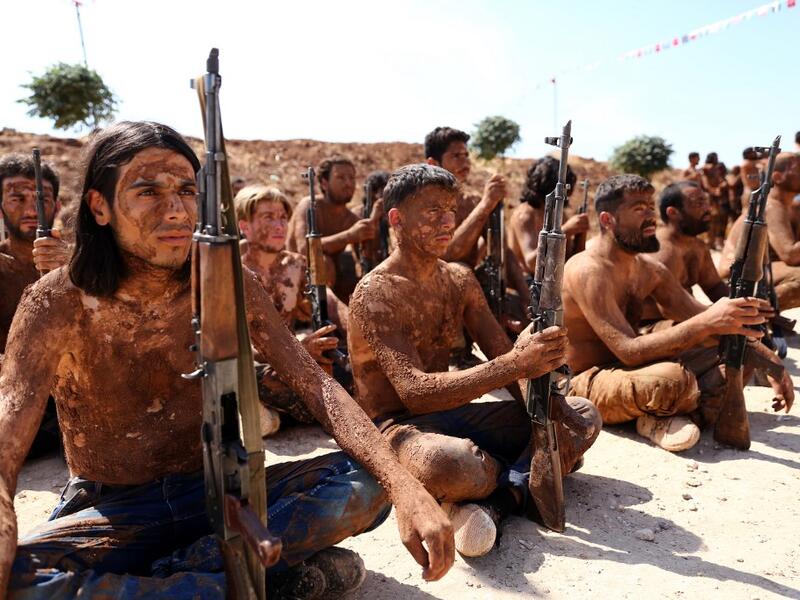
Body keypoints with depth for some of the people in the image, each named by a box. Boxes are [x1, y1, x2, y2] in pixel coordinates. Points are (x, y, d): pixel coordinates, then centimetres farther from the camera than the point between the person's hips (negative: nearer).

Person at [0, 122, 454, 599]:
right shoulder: (58, 303, -13)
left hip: (219, 493, 2)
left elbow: (315, 384, -15)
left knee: (363, 485, -19)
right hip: (109, 513, -1)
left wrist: (405, 487, -29)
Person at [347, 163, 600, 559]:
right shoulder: (375, 294, -17)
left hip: (451, 414, 8)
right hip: (395, 427, -7)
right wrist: (516, 363, -35)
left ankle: (495, 501, -19)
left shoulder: (460, 279, 6)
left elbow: (504, 356, 3)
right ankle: (527, 473, -9)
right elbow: (415, 392, -28)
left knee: (582, 416, 1)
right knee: (449, 463, -43)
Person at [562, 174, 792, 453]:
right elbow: (629, 351, -30)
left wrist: (767, 357, -7)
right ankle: (704, 410, -2)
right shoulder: (587, 272, -22)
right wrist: (707, 322, -36)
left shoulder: (649, 267, 4)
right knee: (673, 378, -37)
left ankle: (665, 417, -15)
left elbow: (698, 318, 4)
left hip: (630, 369, 9)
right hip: (586, 384, -8)